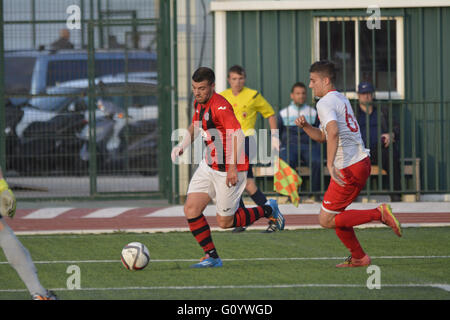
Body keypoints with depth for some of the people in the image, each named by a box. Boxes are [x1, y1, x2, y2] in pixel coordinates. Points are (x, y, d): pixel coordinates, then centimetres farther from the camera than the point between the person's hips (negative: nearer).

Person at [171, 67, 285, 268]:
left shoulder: (220, 106, -23)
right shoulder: (199, 103, 5)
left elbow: (238, 134, -33)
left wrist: (232, 167, -37)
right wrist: (182, 146, 8)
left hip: (228, 170, -8)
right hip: (208, 166, 8)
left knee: (224, 222, 1)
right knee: (191, 210, -3)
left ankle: (267, 210, 22)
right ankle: (212, 257, 6)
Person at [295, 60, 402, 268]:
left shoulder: (325, 103, -10)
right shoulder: (341, 99, 21)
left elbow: (333, 132, -30)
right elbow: (322, 136, 27)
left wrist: (330, 165, -34)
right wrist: (305, 126, 9)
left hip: (349, 168, -10)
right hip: (362, 162, 10)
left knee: (326, 220, -5)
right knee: (334, 215, 18)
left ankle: (379, 214, -11)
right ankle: (358, 258, 19)